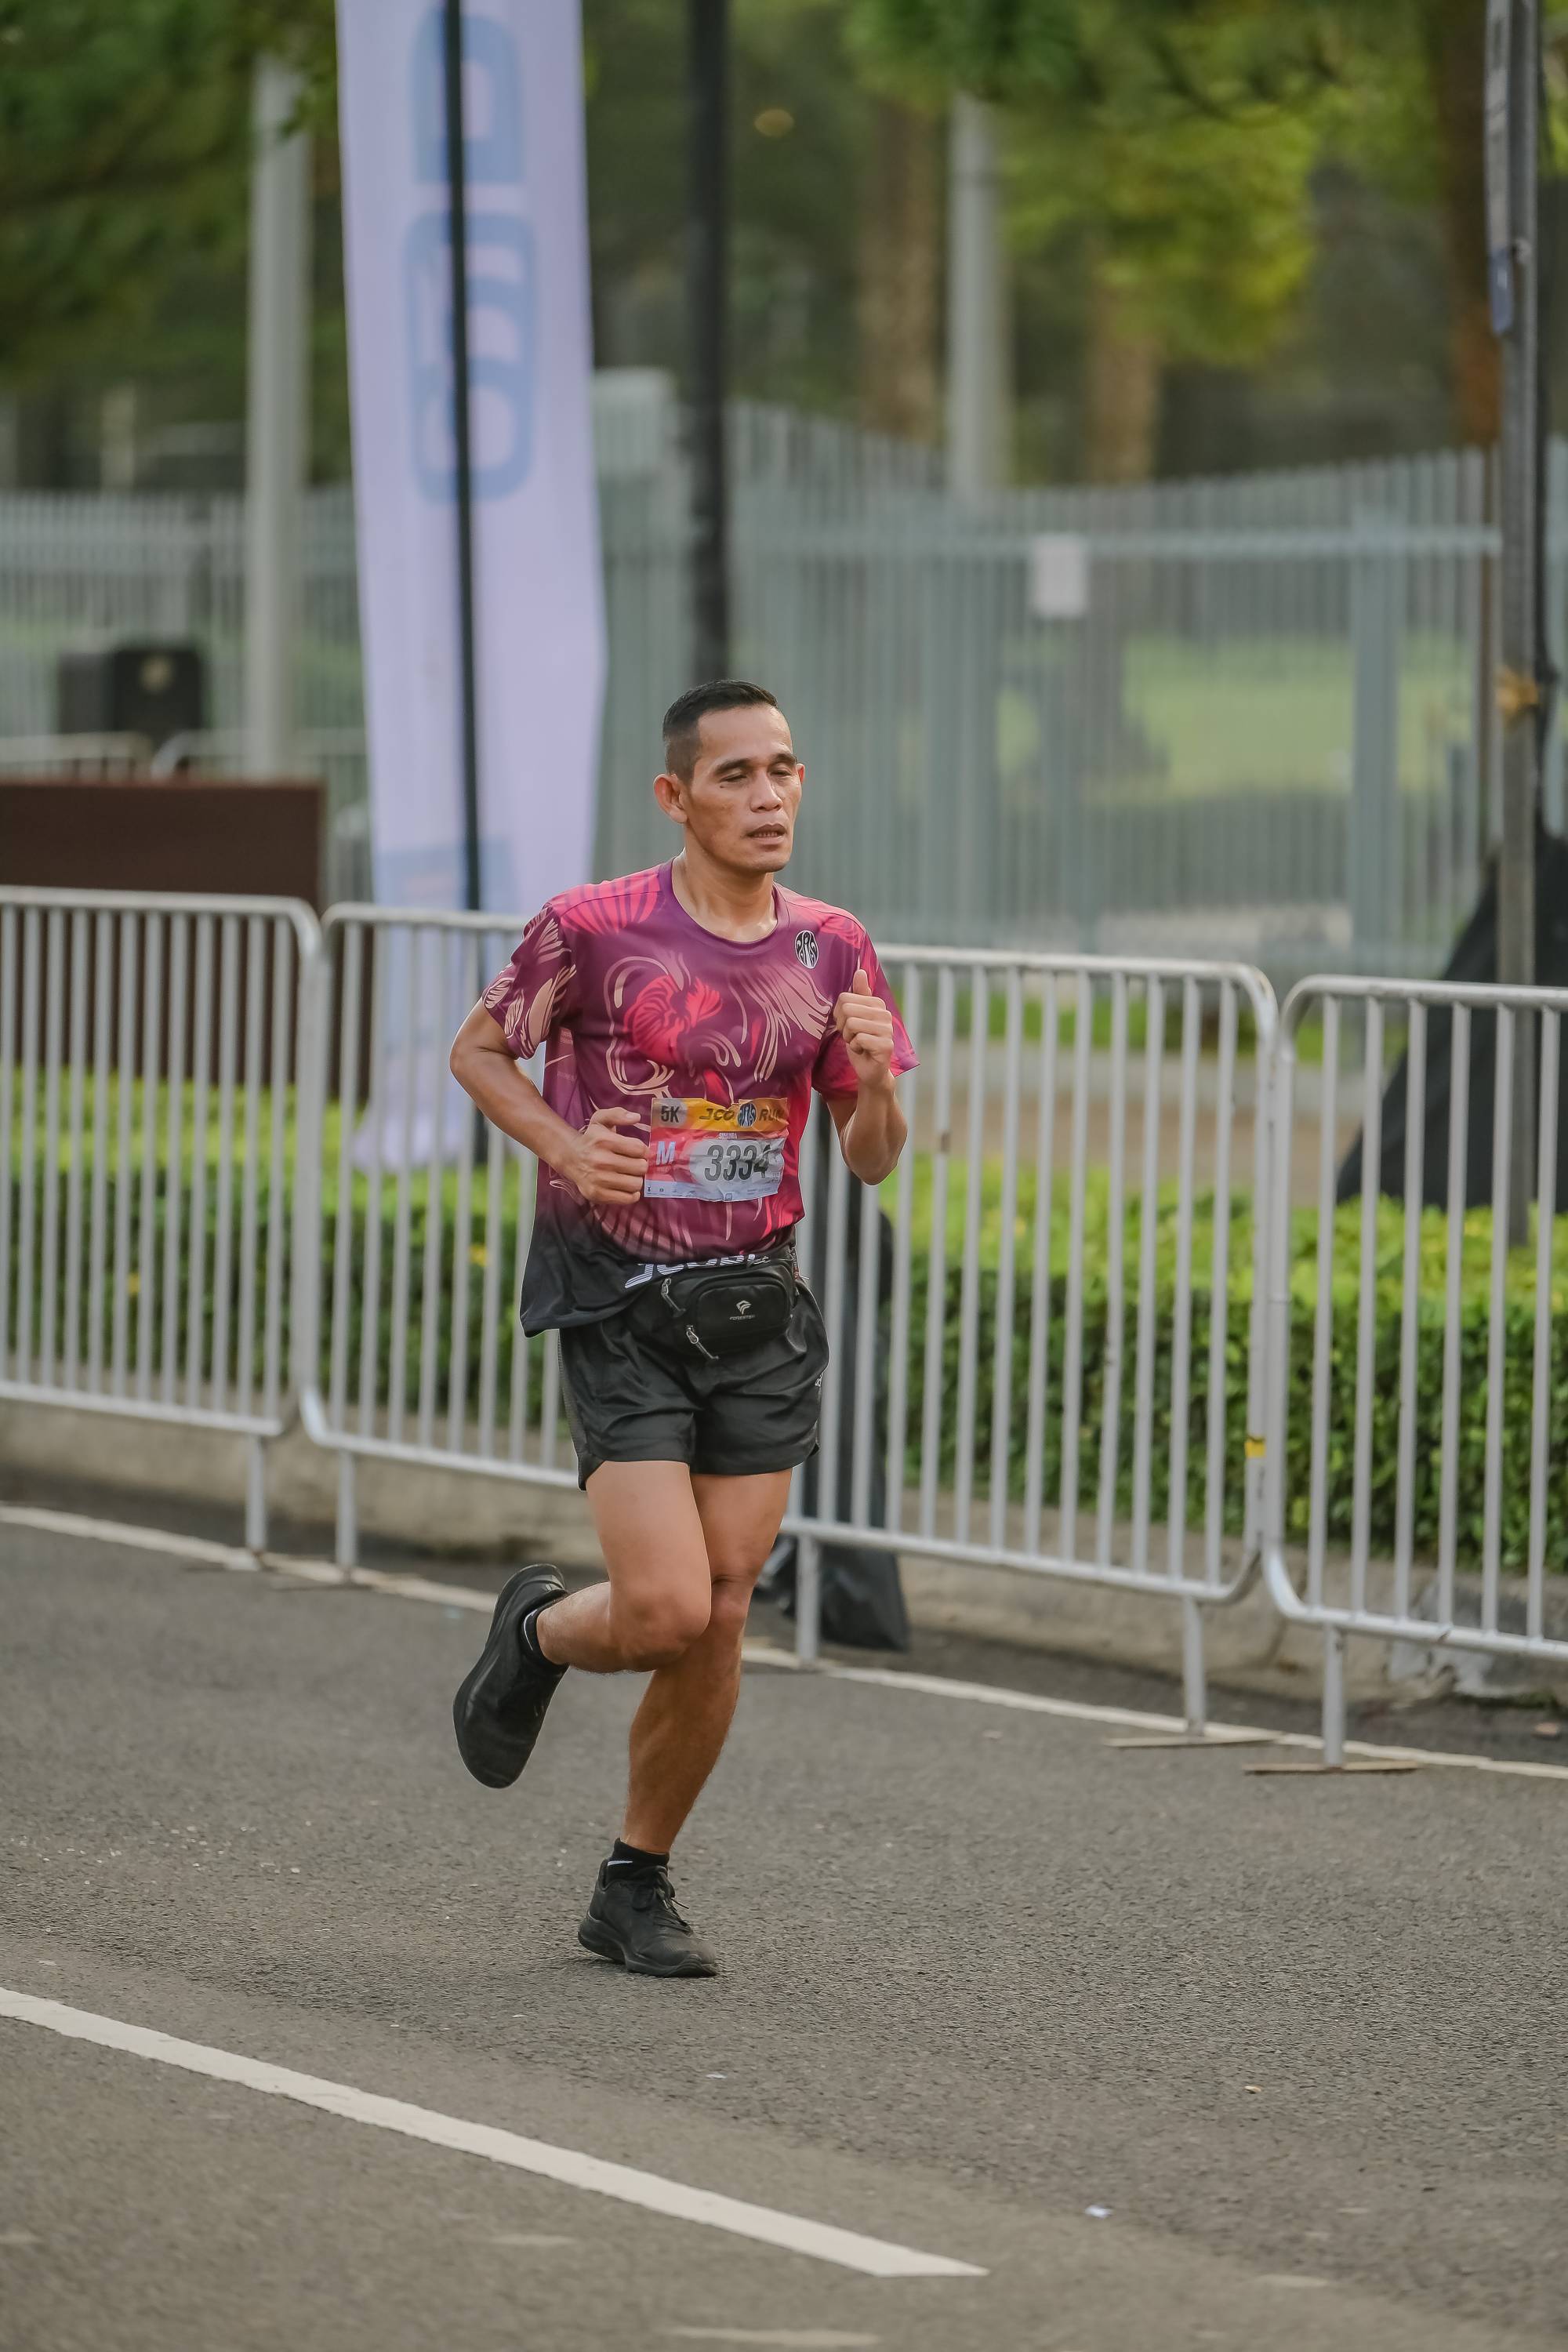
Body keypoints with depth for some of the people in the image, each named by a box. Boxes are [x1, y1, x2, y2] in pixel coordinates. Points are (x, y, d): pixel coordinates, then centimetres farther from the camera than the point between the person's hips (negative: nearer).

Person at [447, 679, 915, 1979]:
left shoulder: (830, 948, 3)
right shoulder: (593, 929, -9)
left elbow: (871, 1160, 8)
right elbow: (479, 1051, 6)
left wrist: (875, 1079, -14)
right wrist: (563, 1145, -12)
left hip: (759, 1311, 4)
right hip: (621, 1309, -4)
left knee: (721, 1622, 3)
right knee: (667, 1611, -14)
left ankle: (638, 1886, 20)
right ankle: (540, 1632, 21)